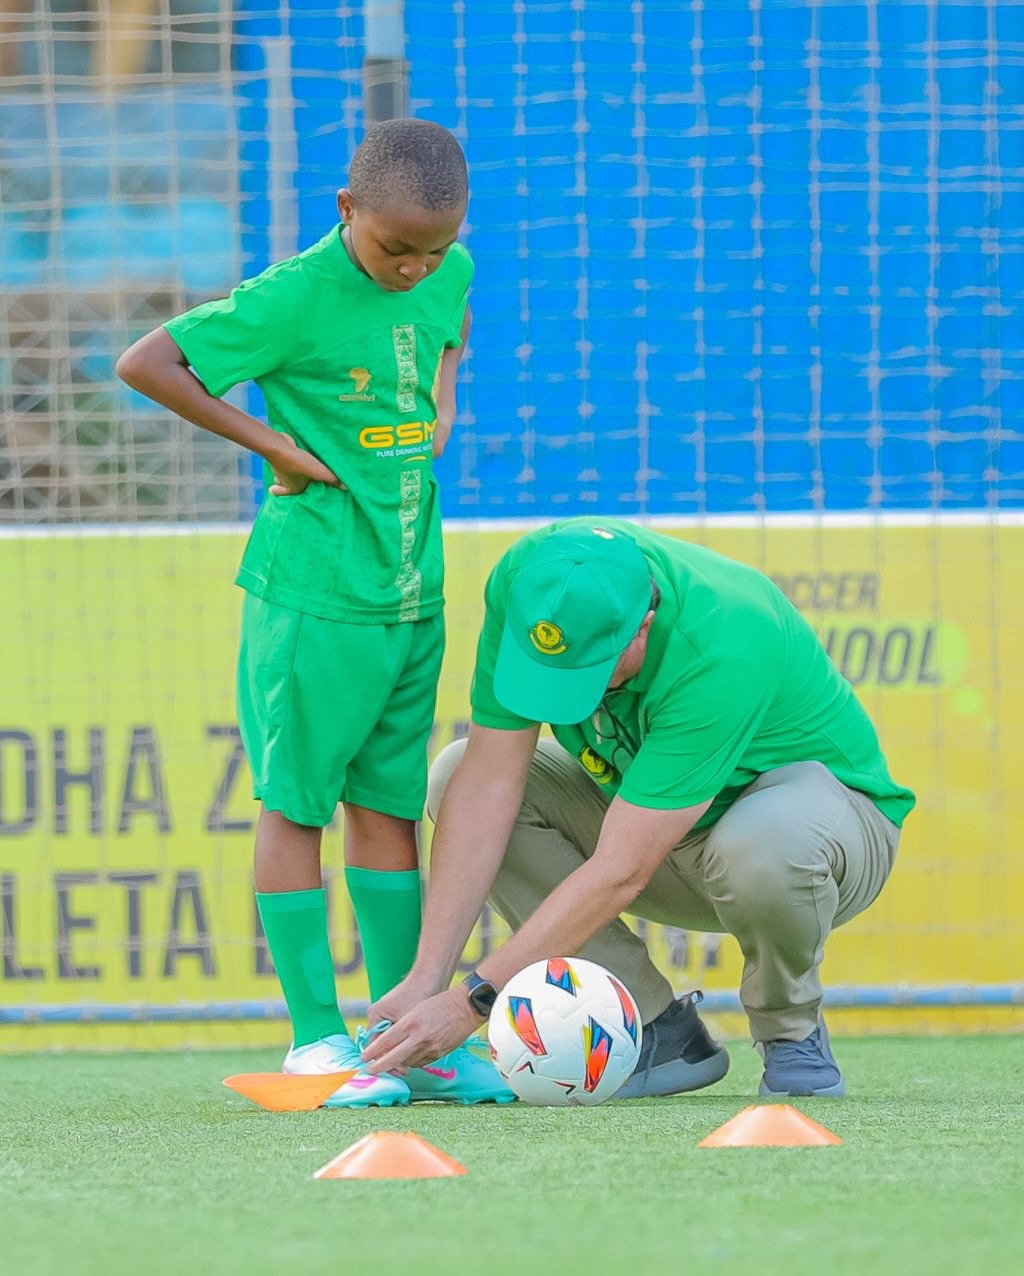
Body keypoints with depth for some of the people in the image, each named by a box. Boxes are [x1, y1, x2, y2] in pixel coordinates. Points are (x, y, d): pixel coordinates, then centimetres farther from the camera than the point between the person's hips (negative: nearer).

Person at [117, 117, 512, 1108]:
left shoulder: (447, 272, 3)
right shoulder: (296, 296, -17)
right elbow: (144, 364, -19)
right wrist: (271, 442, -15)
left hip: (412, 593, 6)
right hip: (313, 593, -6)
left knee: (390, 804, 10)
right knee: (296, 804, 0)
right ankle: (316, 1040, 2)